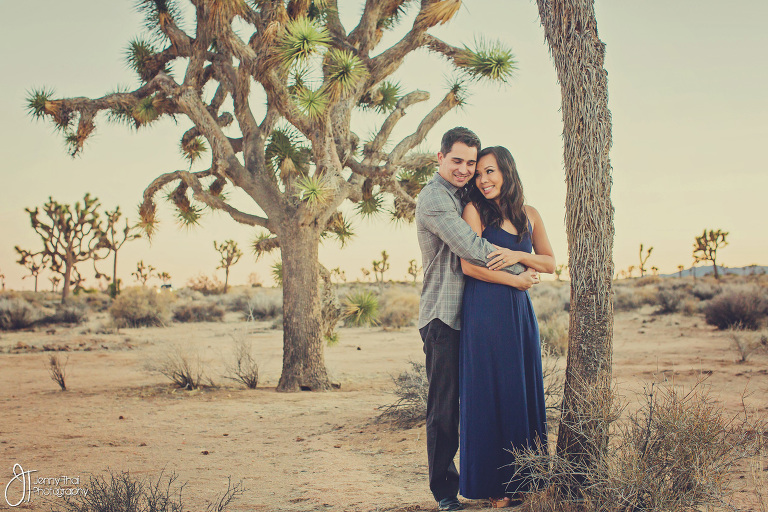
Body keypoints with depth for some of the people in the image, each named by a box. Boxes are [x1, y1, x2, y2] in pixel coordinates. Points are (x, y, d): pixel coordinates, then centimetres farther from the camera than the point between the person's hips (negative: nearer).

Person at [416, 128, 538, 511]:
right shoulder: (434, 197, -9)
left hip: (471, 314, 9)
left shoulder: (462, 197, 20)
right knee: (444, 405, -4)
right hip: (444, 315, -9)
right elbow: (469, 247, -19)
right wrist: (517, 273, -11)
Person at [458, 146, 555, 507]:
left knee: (525, 392, 6)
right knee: (491, 392, -2)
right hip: (485, 311, -5)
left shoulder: (529, 215, 13)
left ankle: (523, 481, 15)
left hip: (520, 312, 5)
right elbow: (469, 265, -9)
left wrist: (517, 255, -5)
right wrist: (516, 280, -6)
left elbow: (550, 264, 13)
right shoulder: (475, 210, -1)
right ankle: (494, 487, 5)